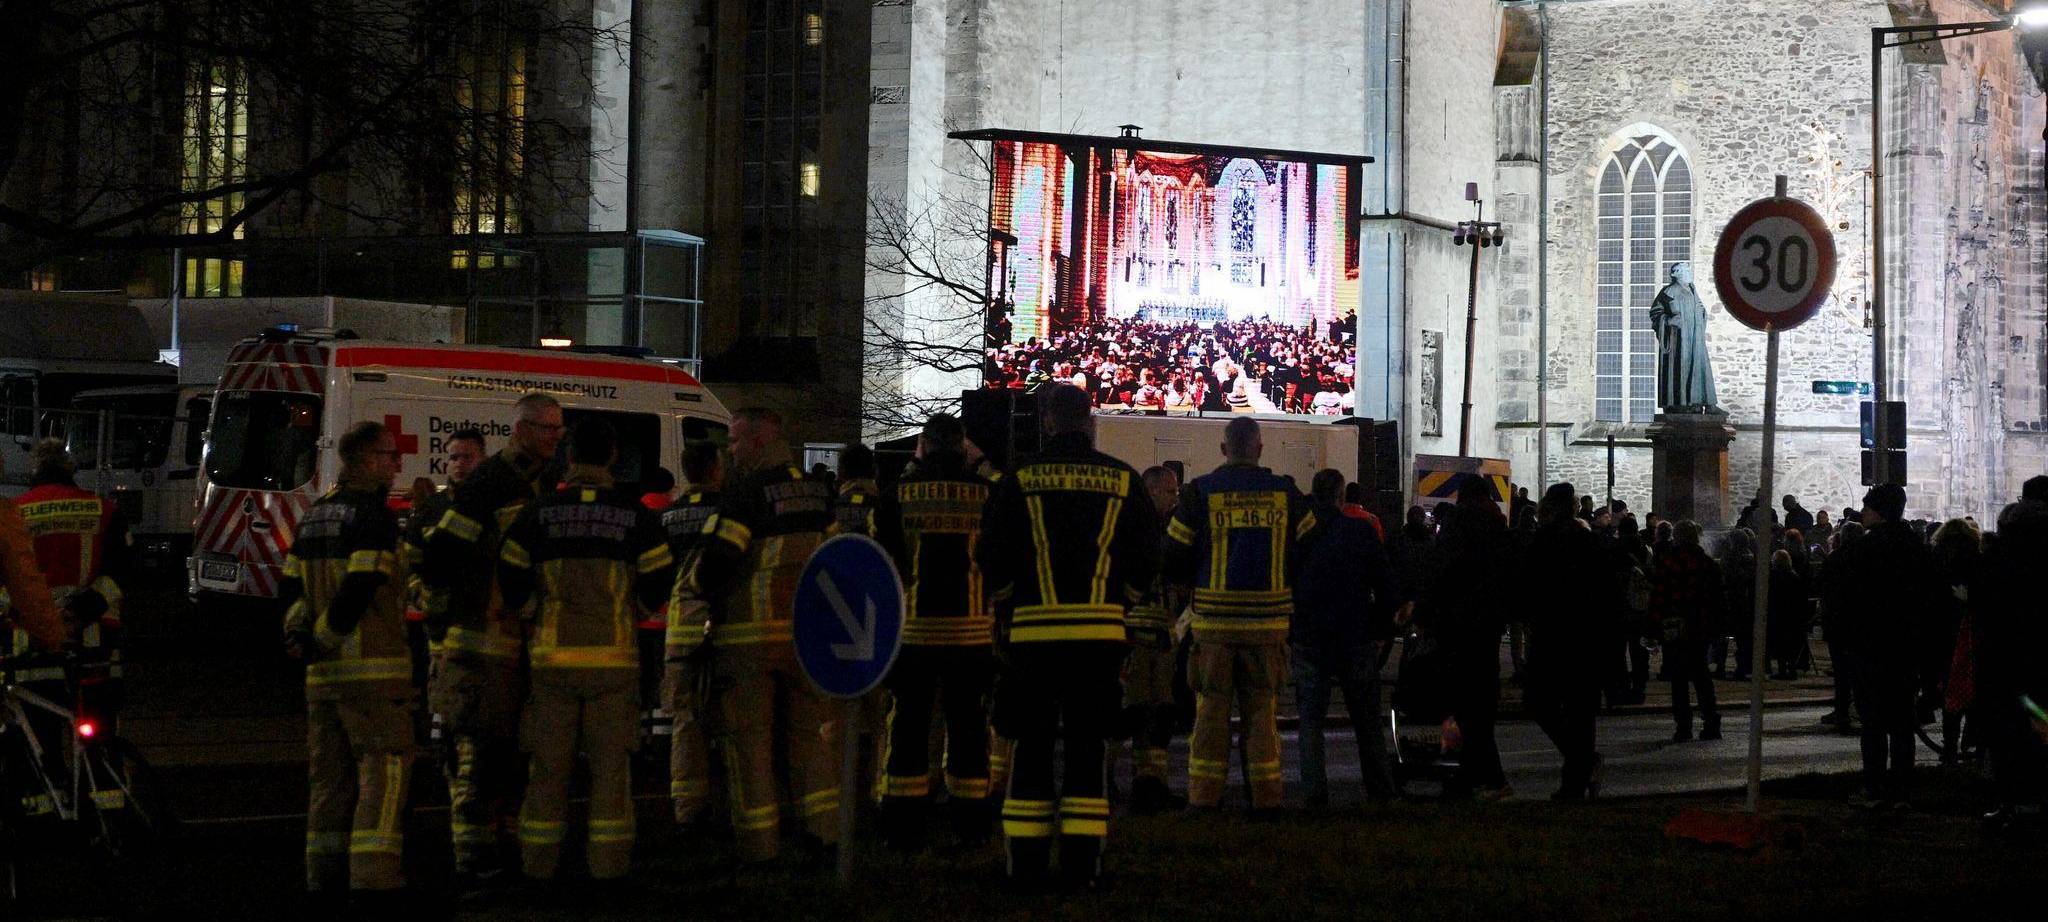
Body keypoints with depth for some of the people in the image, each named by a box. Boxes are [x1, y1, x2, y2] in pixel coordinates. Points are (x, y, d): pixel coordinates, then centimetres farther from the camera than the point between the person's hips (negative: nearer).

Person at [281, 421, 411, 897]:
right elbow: (360, 590, -19)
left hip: (323, 673, 8)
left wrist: (297, 632, 4)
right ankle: (373, 871, -15)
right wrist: (320, 640, -10)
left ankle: (325, 871, 12)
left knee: (331, 771, 11)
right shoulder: (375, 515, -11)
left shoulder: (314, 515, 16)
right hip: (373, 667, -8)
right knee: (384, 766, -7)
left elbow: (291, 586, 14)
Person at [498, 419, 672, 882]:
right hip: (615, 657, -1)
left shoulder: (538, 513, -1)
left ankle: (538, 866, 9)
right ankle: (608, 866, 4)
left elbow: (510, 582, 0)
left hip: (552, 657, 1)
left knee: (548, 766, 7)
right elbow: (657, 586, 2)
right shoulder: (636, 516, -2)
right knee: (611, 766, 5)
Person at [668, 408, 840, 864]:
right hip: (810, 635, 6)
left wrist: (684, 647, -6)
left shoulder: (746, 493, -12)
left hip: (748, 637, -5)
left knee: (750, 741, 2)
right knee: (809, 733, 14)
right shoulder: (820, 494, 10)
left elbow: (707, 570, -15)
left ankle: (758, 848, 3)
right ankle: (823, 834, 9)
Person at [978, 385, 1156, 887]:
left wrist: (1010, 600, 21)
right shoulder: (1122, 480, 5)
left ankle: (1026, 863, 6)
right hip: (1101, 631, 1)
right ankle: (1081, 863, 4)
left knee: (1032, 747, 6)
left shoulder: (1019, 481, 1)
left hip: (1033, 631, -1)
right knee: (1087, 747, 7)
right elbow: (1147, 559, 7)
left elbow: (992, 557, 2)